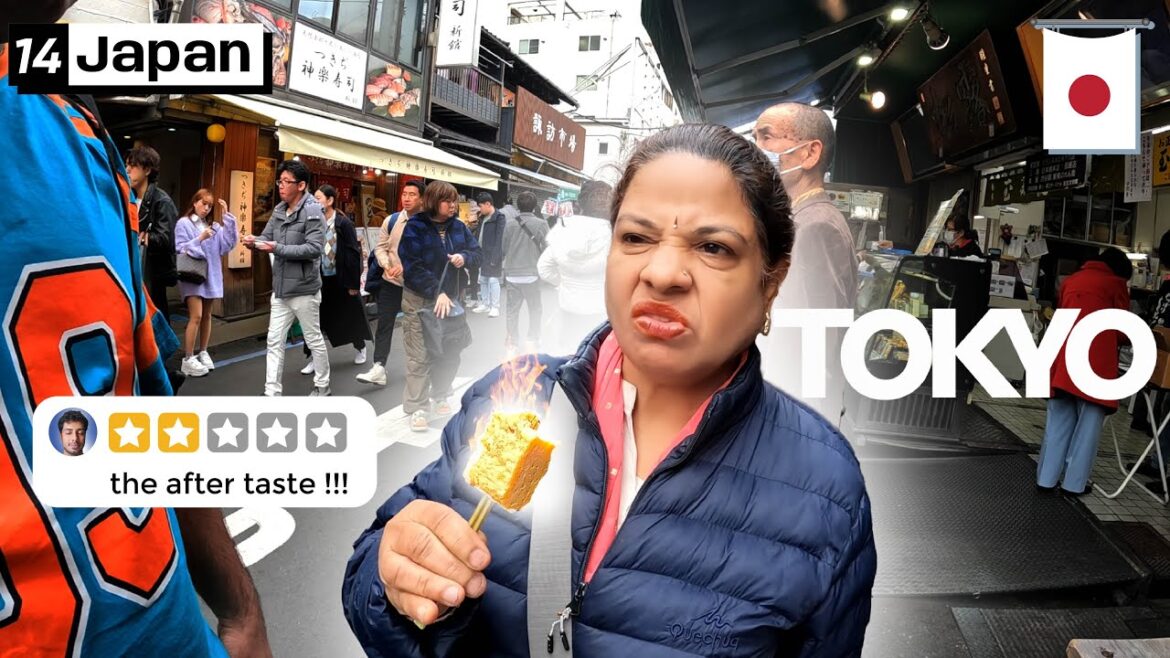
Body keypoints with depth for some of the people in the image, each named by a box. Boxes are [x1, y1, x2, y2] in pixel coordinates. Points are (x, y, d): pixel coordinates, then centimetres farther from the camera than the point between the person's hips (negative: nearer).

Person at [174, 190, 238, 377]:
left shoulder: (214, 226, 8)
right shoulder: (184, 223, -3)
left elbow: (228, 245, -6)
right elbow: (179, 249, -10)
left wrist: (227, 217, -8)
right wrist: (200, 239, -21)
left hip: (211, 276, 5)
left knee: (206, 316, 13)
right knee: (196, 316, -12)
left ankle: (202, 353, 25)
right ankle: (188, 360, -7)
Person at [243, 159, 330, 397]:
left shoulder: (313, 211, -14)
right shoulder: (278, 210, 9)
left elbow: (315, 248, -23)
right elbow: (267, 236, 8)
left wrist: (278, 248, -26)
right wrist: (255, 242, -16)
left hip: (303, 289, -7)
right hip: (280, 289, 7)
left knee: (314, 339, 8)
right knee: (274, 341, 7)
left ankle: (322, 386, 23)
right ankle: (272, 392, 12)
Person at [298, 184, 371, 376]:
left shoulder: (344, 223, -13)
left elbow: (353, 253, -13)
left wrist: (353, 283, -14)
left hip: (341, 280, -4)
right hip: (321, 279, 4)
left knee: (350, 316, 12)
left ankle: (360, 348, 34)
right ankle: (314, 358, 7)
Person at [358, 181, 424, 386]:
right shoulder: (391, 221, 1)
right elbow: (380, 247, 5)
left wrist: (405, 267, -24)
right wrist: (386, 265, -14)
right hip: (391, 282, 2)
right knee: (384, 323, -3)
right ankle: (379, 368, -4)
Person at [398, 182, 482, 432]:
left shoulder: (458, 227, 6)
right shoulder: (415, 228, -11)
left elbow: (478, 254, 11)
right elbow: (412, 267, -18)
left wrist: (465, 257, -13)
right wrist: (437, 293, -24)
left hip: (450, 298, 5)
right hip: (420, 300, -5)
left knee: (449, 353, 10)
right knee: (420, 356, -4)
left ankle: (440, 395, 29)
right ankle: (416, 407, 4)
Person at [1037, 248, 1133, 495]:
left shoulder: (1070, 281, 20)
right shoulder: (1116, 283, 7)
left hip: (1063, 357, 4)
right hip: (1095, 360, -4)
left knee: (1059, 421, 10)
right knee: (1089, 422, 3)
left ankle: (1047, 478, 9)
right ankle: (1075, 482, 3)